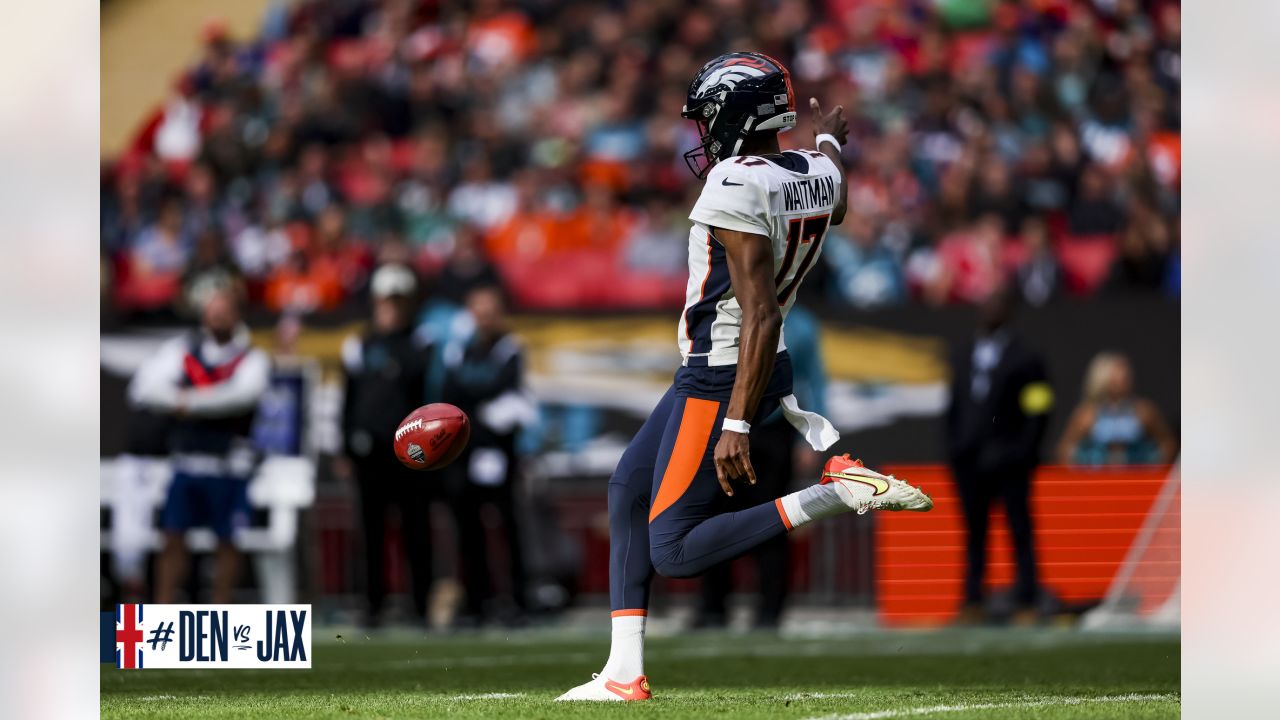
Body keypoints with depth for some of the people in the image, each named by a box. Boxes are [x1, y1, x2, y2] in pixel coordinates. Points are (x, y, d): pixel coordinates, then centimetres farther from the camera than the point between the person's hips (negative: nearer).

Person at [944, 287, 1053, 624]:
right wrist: (953, 446, 9)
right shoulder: (964, 356, 14)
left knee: (1020, 532, -1)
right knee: (974, 530, 8)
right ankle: (973, 602, 11)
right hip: (970, 460, 5)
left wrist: (1024, 451, -12)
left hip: (1007, 460, -5)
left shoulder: (1024, 358, -3)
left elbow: (1038, 410, -6)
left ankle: (1027, 603, 1)